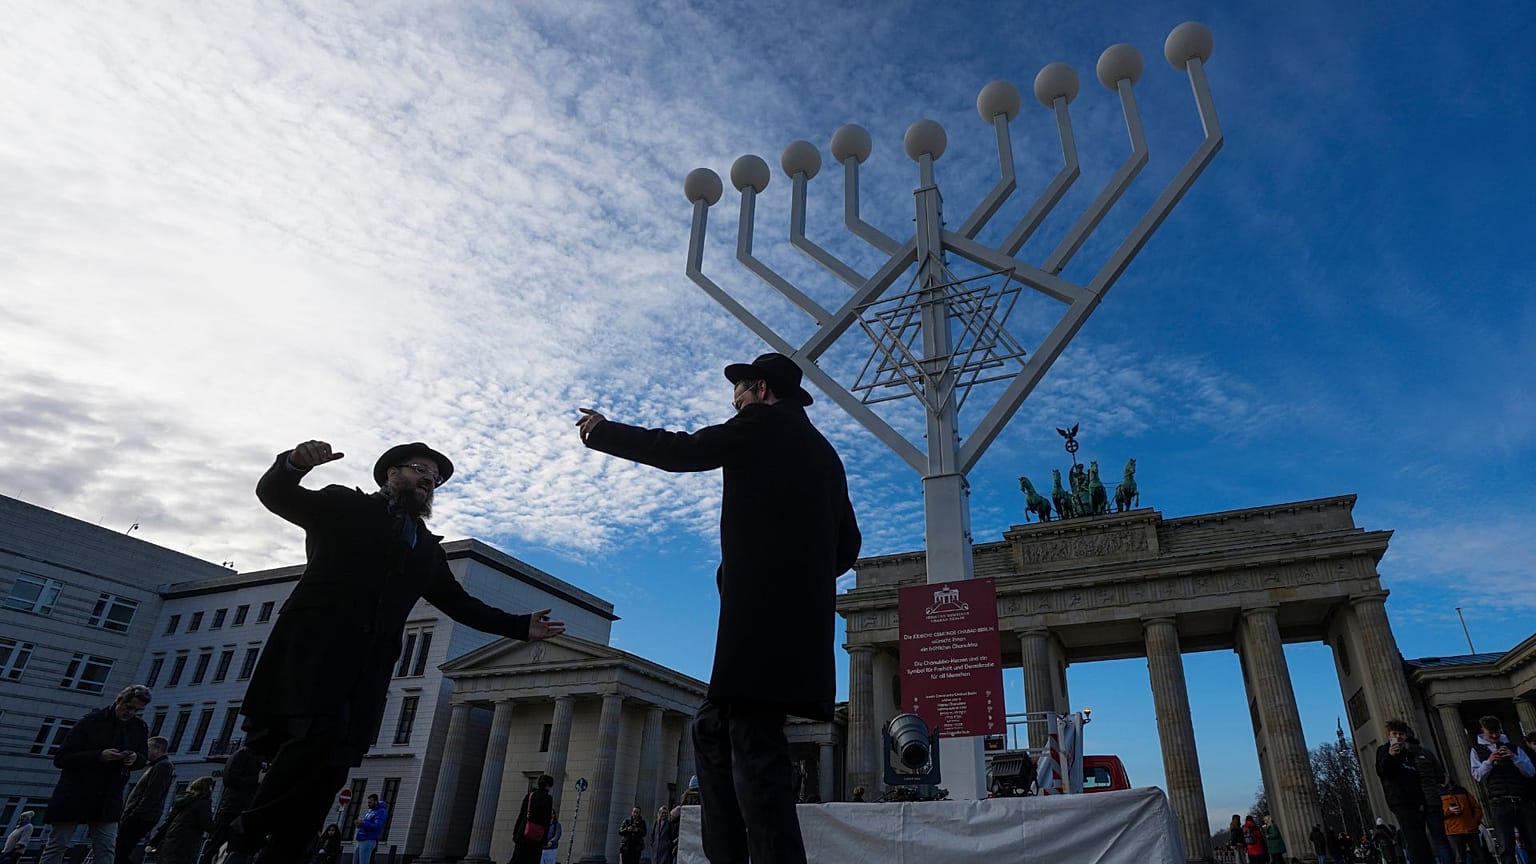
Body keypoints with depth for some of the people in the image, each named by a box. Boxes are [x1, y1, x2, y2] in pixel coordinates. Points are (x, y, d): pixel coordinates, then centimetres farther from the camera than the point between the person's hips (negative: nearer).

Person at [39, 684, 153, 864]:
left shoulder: (140, 728, 3)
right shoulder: (92, 721, -11)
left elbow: (143, 758, 15)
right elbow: (60, 758, -11)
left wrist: (135, 759, -10)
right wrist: (98, 756, -25)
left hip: (108, 800, 3)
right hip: (74, 795, -3)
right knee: (56, 847, 2)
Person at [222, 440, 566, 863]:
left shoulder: (428, 548, 24)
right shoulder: (344, 506, 12)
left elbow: (460, 603, 26)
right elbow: (274, 495, 2)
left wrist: (521, 626, 18)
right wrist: (294, 463, -21)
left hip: (369, 662, 5)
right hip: (314, 643, -4)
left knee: (335, 763, -5)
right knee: (319, 733, -22)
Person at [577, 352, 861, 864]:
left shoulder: (764, 423, 3)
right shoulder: (822, 452, 25)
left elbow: (678, 451, 4)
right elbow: (846, 545, 23)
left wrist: (603, 432, 17)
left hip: (763, 610, -9)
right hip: (801, 611, 9)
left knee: (753, 738, -11)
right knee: (713, 727, 13)